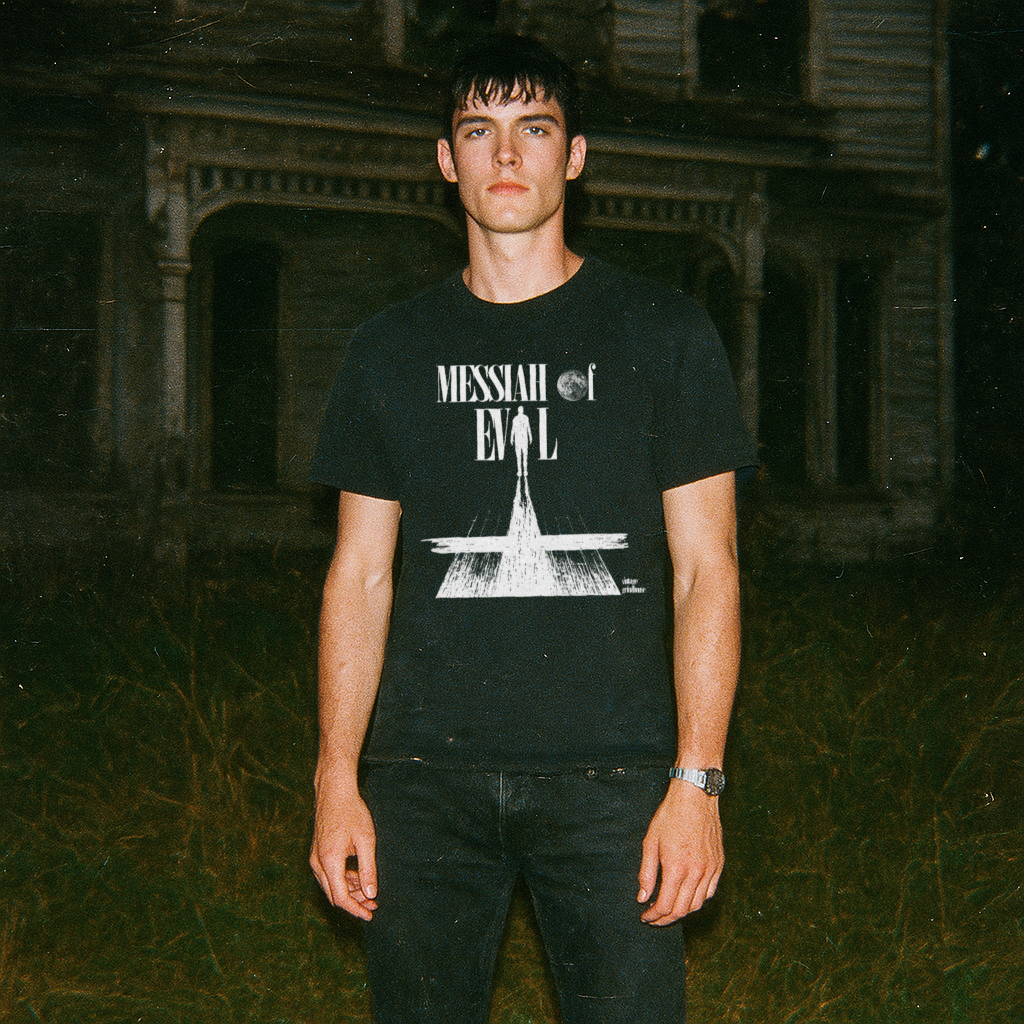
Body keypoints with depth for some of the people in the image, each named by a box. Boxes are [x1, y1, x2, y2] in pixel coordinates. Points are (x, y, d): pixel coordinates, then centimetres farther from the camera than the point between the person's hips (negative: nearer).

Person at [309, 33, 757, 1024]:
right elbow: (360, 575, 11)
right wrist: (338, 778, 3)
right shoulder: (390, 350, 11)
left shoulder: (664, 334, 4)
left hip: (610, 774, -2)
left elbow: (705, 569, 2)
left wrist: (697, 782, -6)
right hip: (425, 774, 2)